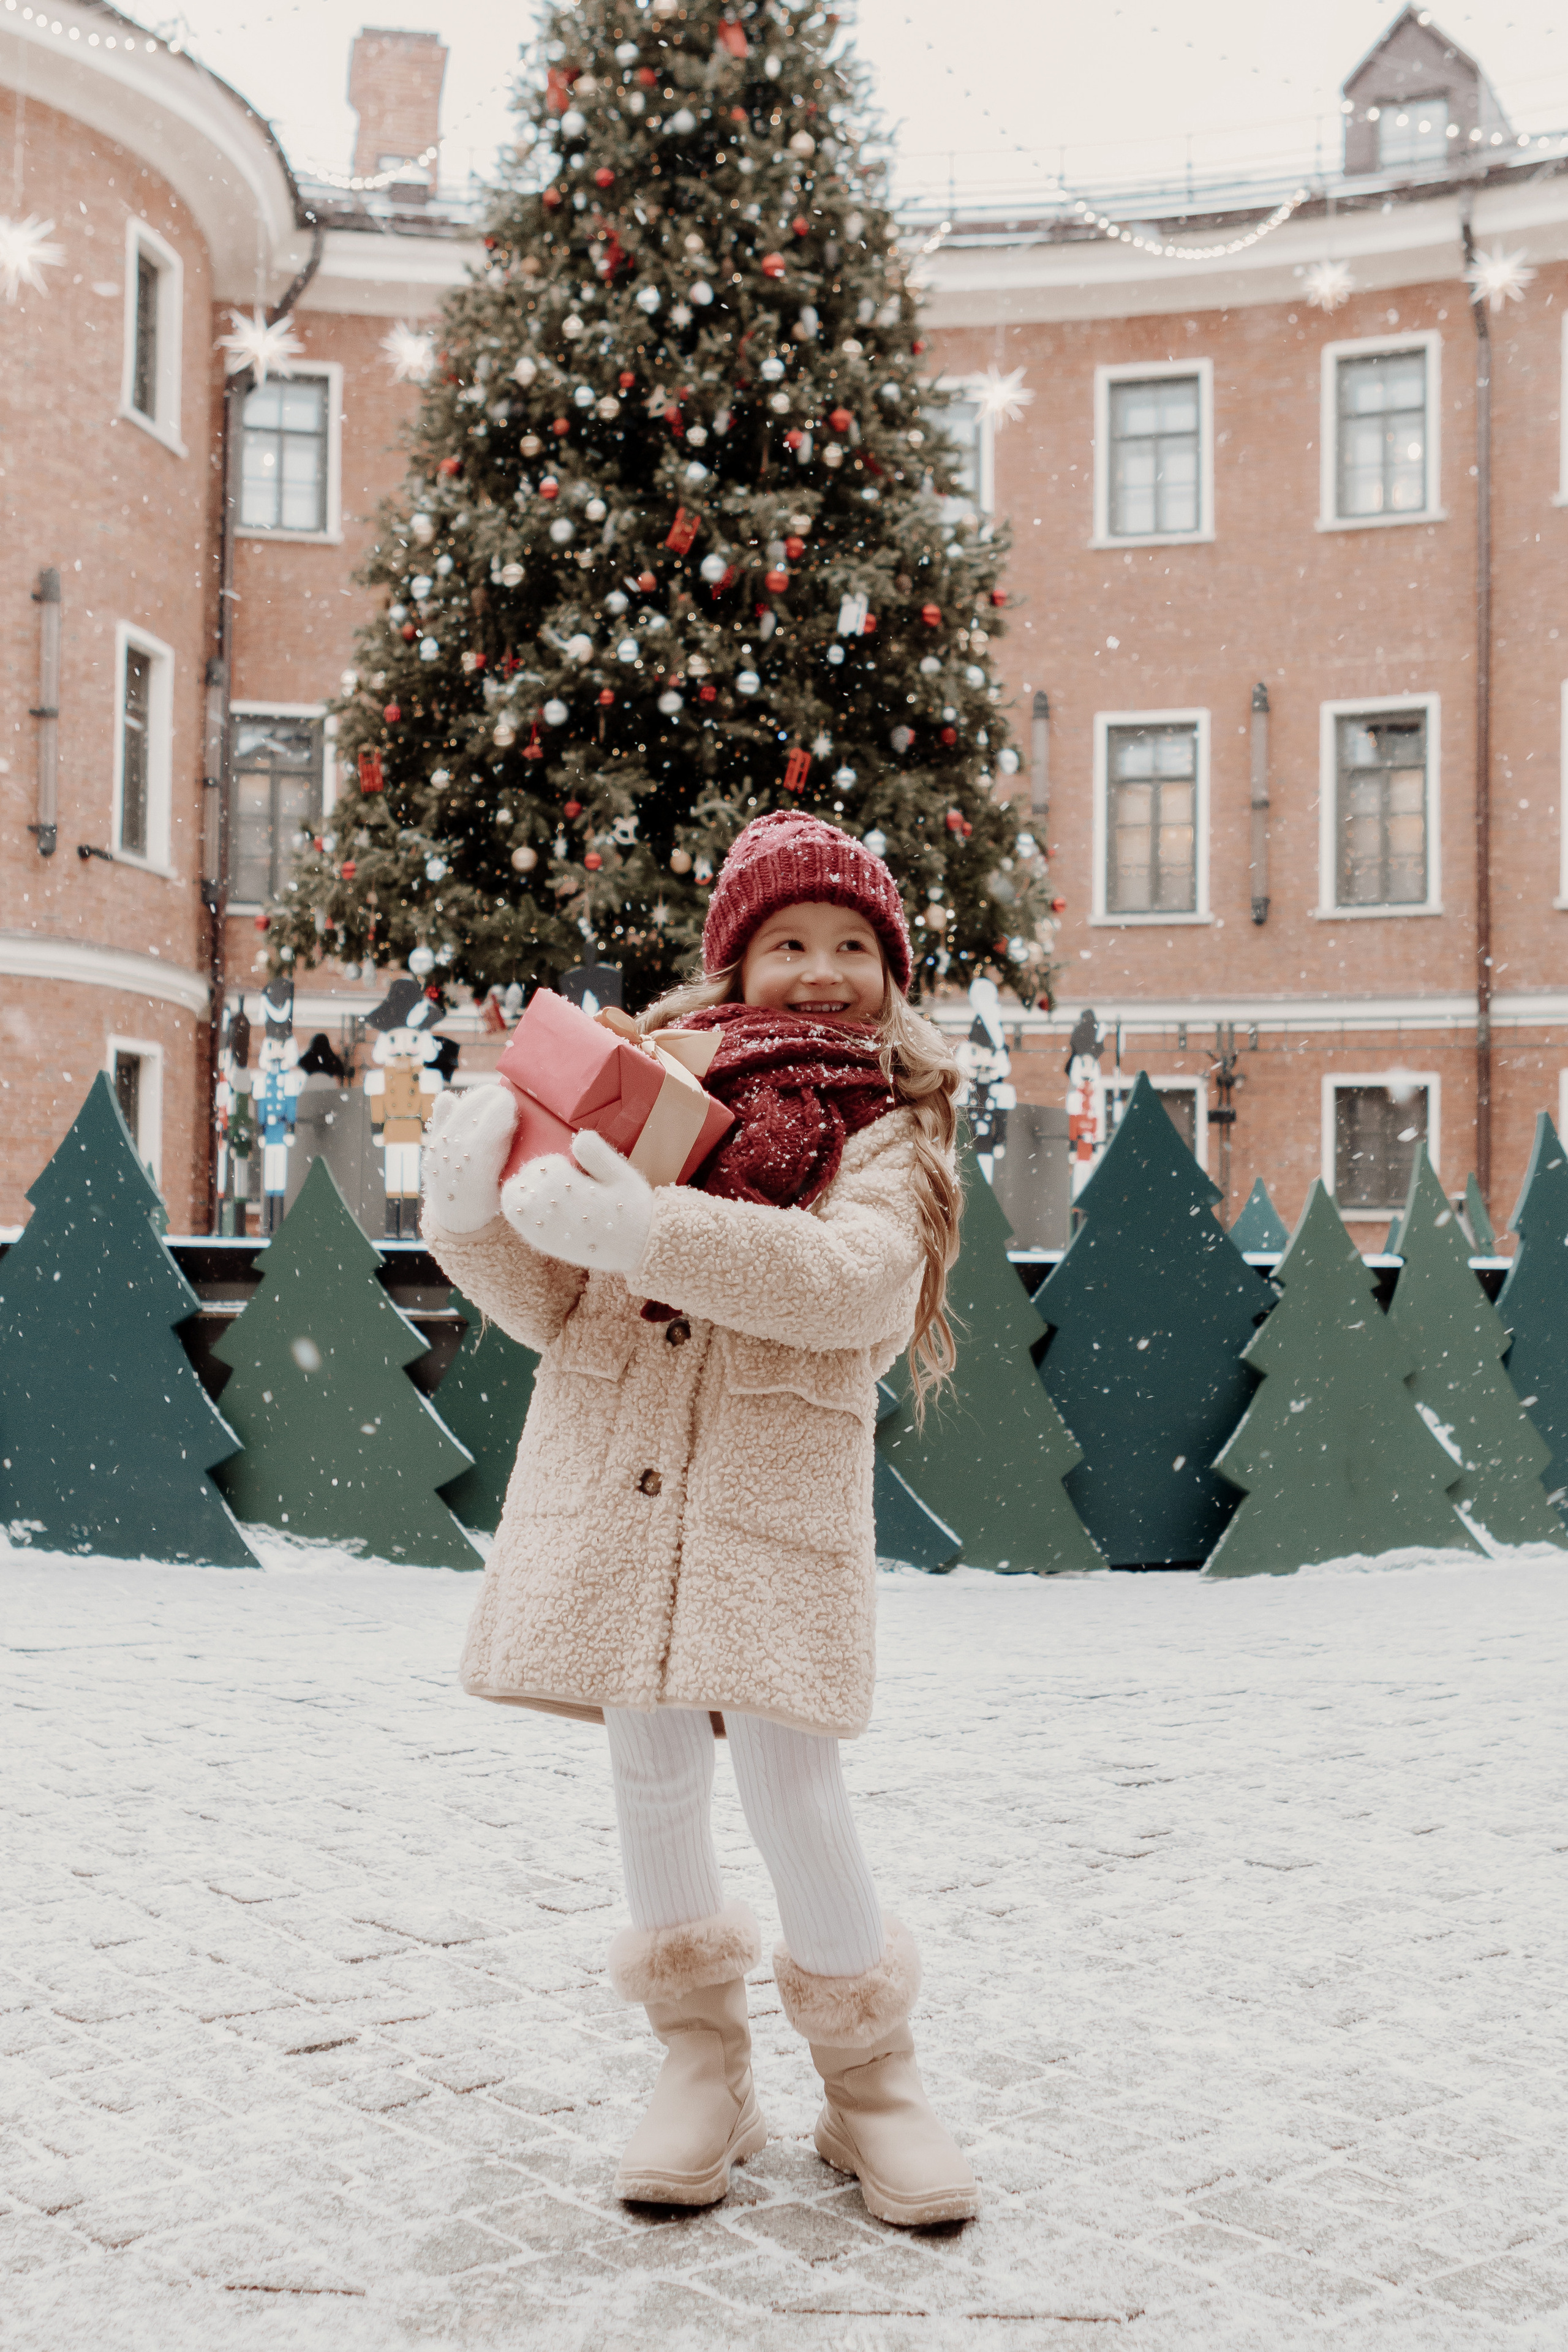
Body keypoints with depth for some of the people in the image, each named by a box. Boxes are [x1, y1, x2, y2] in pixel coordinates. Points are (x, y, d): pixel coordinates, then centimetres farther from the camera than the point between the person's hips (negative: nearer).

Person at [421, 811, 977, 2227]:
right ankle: (703, 2064, 28)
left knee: (790, 1790, -6)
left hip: (777, 1493, -3)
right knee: (654, 1779, 8)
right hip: (611, 1483, 3)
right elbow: (553, 1307, 11)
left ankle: (871, 2077, 18)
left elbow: (858, 1282, -17)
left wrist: (643, 1229, -25)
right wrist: (477, 1214, -9)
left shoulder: (889, 1133, 6)